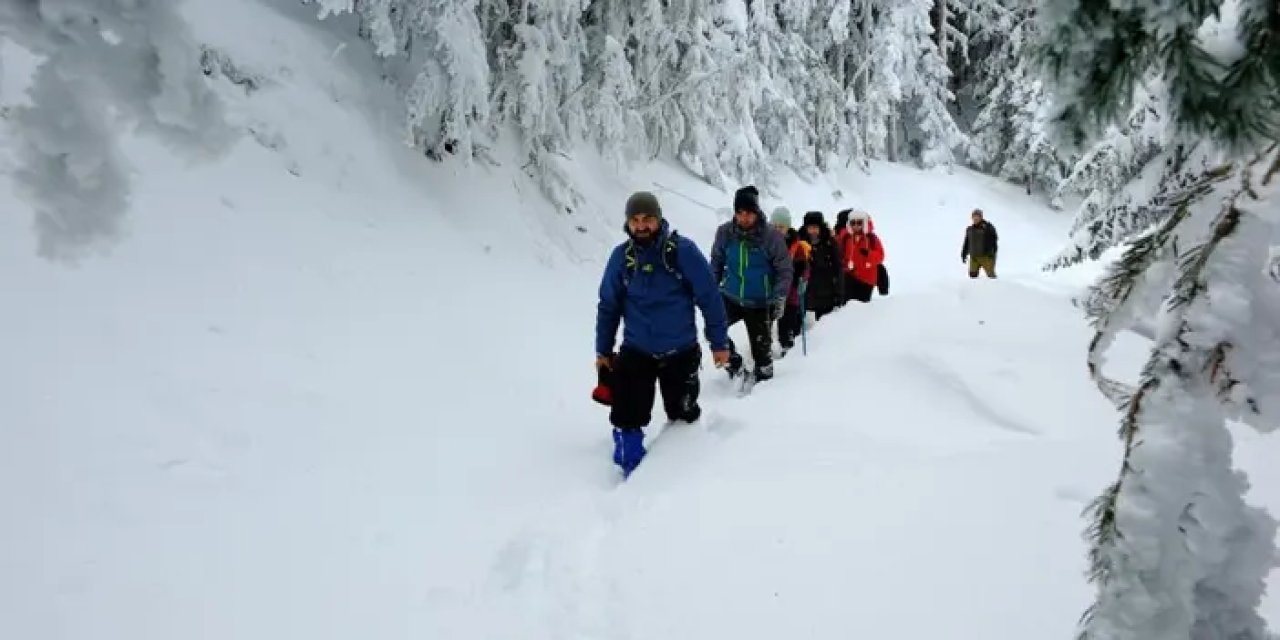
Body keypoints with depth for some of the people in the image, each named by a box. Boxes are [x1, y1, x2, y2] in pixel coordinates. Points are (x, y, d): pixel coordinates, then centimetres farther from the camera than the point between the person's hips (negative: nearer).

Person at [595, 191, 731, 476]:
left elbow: (710, 298, -7)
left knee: (683, 415, 15)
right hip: (635, 353, 1)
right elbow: (609, 306, 5)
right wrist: (603, 350, 8)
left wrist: (719, 342, -5)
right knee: (627, 417, -2)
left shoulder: (683, 250, -12)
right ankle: (631, 471, 16)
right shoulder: (621, 256, -4)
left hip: (681, 353, -1)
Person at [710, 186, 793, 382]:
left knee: (761, 347, 3)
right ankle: (734, 364, 10)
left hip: (760, 303, -2)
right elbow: (716, 263, 8)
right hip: (730, 297, 3)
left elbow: (784, 270, -8)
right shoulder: (725, 232, -7)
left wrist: (779, 298, -16)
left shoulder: (771, 236, -14)